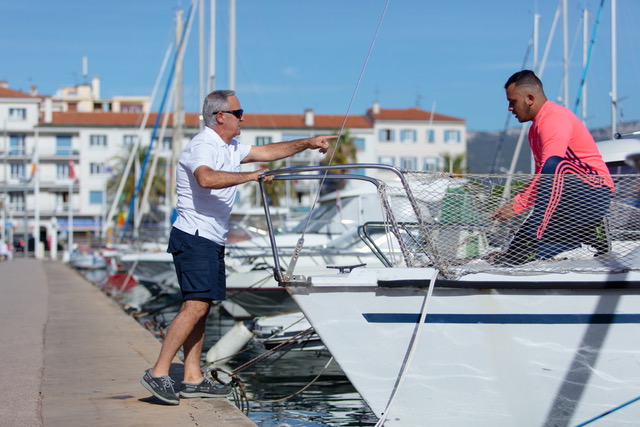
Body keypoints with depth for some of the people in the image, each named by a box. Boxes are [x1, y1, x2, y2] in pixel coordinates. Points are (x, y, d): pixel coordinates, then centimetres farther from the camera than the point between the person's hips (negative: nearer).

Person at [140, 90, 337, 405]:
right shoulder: (202, 146, -14)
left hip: (211, 242, 10)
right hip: (194, 238, -10)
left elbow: (268, 151, 27)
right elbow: (206, 178, -35)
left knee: (200, 308, 8)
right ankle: (158, 374, -16)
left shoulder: (229, 148, 17)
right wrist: (250, 176, -32)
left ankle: (192, 379, 11)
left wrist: (308, 143, 21)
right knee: (195, 306, -17)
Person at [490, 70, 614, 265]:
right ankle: (590, 234, 9)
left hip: (594, 193, -10)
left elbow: (549, 174, -25)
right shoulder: (536, 128, 16)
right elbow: (541, 178, 17)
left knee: (555, 165, -38)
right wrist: (515, 202, 2)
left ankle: (534, 239, -40)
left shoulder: (556, 119, -15)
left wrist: (517, 205, -25)